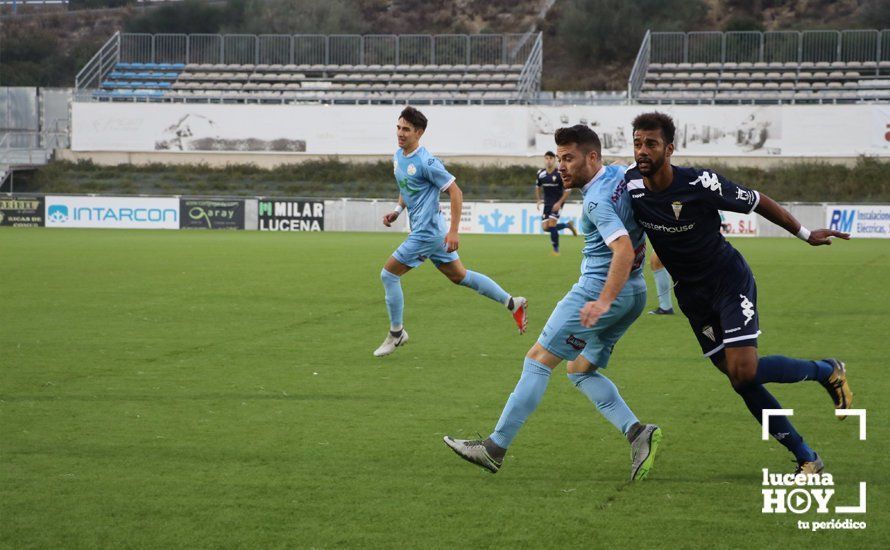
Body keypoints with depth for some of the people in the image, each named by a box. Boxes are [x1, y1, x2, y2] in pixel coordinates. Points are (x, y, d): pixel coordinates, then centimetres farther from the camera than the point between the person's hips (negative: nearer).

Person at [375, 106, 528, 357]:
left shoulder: (425, 162, -20)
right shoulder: (398, 156, 7)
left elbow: (455, 192, -18)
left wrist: (453, 231, -20)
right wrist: (397, 210, 9)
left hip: (427, 231, -9)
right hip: (430, 231, 9)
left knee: (388, 274, -5)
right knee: (459, 275, 17)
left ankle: (396, 333, 9)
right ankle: (512, 303, 23)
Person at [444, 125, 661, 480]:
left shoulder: (597, 200, -18)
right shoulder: (621, 175, 8)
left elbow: (624, 248, -30)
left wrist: (604, 301, -36)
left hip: (599, 288, -10)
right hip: (634, 294, 10)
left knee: (538, 360, -5)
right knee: (581, 370, 16)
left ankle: (495, 448, -3)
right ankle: (637, 432, -2)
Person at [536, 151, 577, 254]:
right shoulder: (541, 173, 1)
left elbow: (568, 190, -10)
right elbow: (538, 187, 19)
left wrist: (559, 203, -18)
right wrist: (538, 200, 7)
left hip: (557, 203, -6)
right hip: (547, 203, 6)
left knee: (552, 225, -16)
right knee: (545, 227, 0)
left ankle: (556, 250, 1)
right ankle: (568, 225, 23)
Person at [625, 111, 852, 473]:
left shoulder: (700, 184, -23)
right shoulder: (630, 185, -11)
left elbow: (757, 202, -9)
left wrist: (805, 234, 0)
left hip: (729, 281, -5)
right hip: (691, 292, 5)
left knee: (744, 370, -19)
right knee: (739, 380, 2)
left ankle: (828, 371, 9)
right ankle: (806, 457, 14)